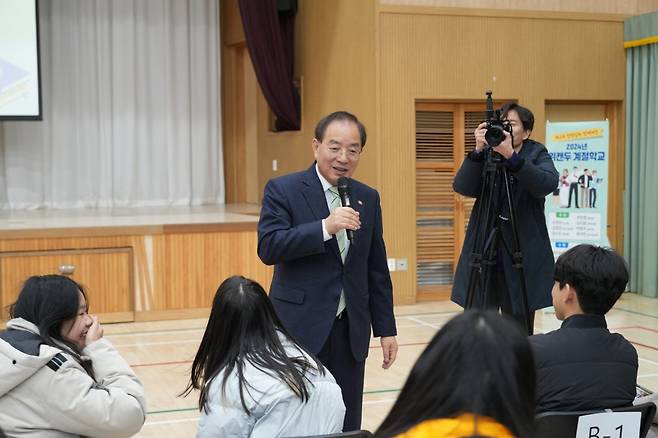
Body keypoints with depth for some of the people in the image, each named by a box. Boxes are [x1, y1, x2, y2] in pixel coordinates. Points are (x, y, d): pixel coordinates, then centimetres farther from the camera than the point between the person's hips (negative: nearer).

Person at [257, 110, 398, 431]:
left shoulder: (367, 198, 10)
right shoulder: (283, 190, -4)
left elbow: (376, 270, 13)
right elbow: (268, 248, -17)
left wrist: (386, 328, 11)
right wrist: (325, 227, -25)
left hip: (350, 331, 4)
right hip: (299, 330, -4)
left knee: (347, 426, 8)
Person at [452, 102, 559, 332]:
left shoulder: (537, 154, 2)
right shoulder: (486, 154, 7)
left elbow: (548, 184, -19)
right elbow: (461, 187, -8)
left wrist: (511, 156, -29)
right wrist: (478, 151, -20)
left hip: (522, 254, -2)